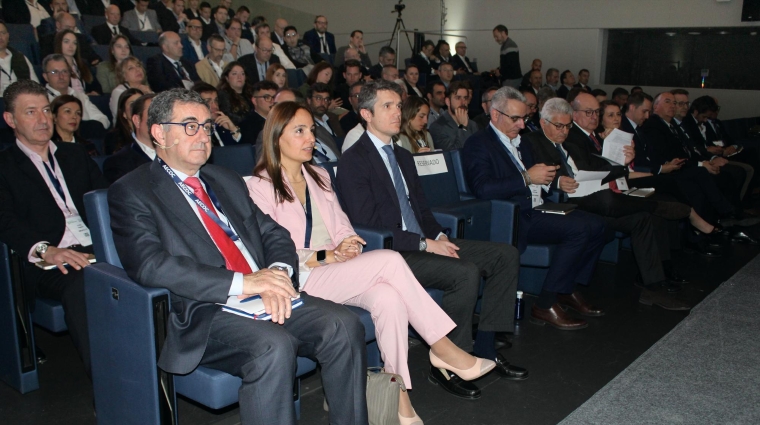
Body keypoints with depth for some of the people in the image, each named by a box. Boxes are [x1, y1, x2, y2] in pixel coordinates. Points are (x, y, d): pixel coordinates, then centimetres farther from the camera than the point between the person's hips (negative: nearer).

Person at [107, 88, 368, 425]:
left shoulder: (226, 180, 21)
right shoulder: (131, 193, 1)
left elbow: (274, 233, 17)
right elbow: (150, 265, -14)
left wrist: (276, 274, -8)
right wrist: (241, 283, -20)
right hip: (200, 313, -6)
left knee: (345, 327, -17)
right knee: (273, 347, -33)